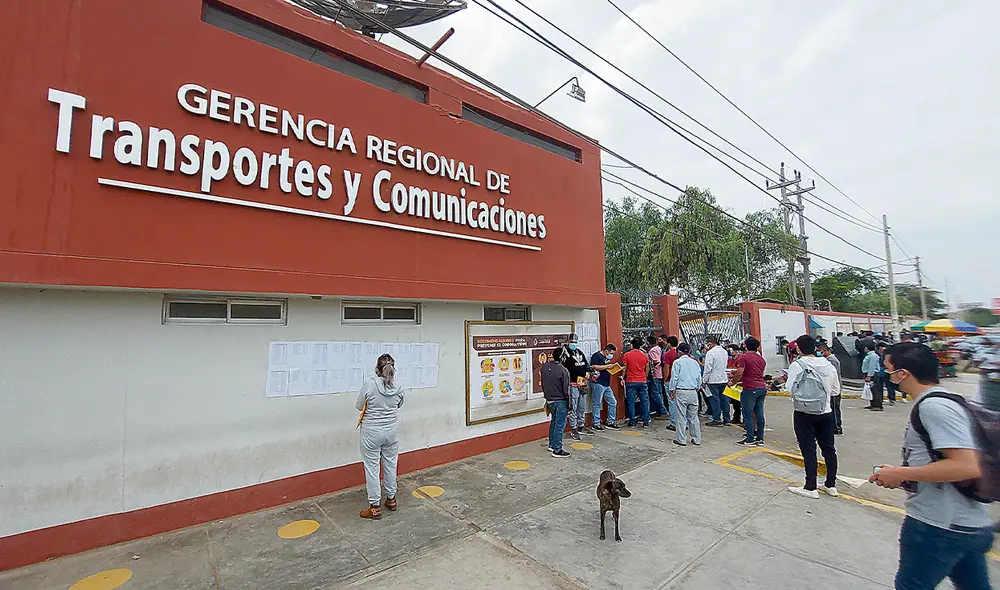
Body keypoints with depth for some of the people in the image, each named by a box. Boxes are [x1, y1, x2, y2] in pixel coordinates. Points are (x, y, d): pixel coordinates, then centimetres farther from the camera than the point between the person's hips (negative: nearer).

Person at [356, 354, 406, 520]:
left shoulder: (369, 383, -19)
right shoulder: (398, 385, -10)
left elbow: (359, 406, -8)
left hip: (372, 432, -3)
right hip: (392, 431, 4)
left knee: (372, 468, 9)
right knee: (390, 464, 18)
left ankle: (375, 507, 19)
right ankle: (391, 499, 34)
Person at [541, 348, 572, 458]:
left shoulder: (544, 367, 0)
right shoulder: (563, 370, -19)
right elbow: (566, 389, -15)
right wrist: (569, 405, -6)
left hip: (549, 400, 7)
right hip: (560, 401, -7)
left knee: (553, 422, 21)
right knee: (560, 424, 1)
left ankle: (552, 445, 31)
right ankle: (557, 450, 6)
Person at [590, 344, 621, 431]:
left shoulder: (607, 358, 19)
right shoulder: (597, 356, -8)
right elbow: (594, 367, -21)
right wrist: (607, 366, -16)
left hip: (606, 385, 10)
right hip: (598, 384, -10)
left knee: (613, 402, 10)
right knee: (596, 404, -3)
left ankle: (611, 422, 21)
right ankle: (596, 424, 5)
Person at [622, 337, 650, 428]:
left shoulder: (626, 355, -5)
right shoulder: (645, 356, 3)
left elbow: (624, 368, 0)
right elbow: (646, 370, 12)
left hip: (631, 382, -2)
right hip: (642, 381, 2)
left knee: (631, 402, 3)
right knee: (644, 401, 9)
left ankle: (632, 422, 5)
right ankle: (646, 421, 12)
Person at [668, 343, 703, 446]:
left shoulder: (677, 362, -7)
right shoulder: (695, 362, 8)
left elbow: (674, 378, -8)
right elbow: (699, 379, 12)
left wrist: (672, 391, 1)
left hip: (681, 392, -5)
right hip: (693, 392, 5)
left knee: (681, 416, 1)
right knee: (694, 416, 13)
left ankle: (681, 439, 5)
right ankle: (697, 439, 19)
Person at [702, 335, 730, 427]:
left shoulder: (710, 352, -16)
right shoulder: (725, 351, 9)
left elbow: (708, 368, -17)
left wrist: (704, 380, -10)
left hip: (713, 380, -7)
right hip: (724, 379, 8)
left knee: (714, 399, -1)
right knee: (724, 399, 12)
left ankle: (717, 420, 3)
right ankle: (726, 419, 18)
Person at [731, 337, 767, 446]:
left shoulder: (743, 357, -10)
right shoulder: (761, 359, 13)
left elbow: (739, 373, -18)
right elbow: (761, 374, 19)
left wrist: (732, 382, -1)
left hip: (750, 389, -7)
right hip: (762, 388, 7)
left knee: (748, 414, 0)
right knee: (759, 414, 11)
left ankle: (750, 439, 4)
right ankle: (760, 438, 16)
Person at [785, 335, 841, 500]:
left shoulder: (797, 365, -14)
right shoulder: (829, 365, 1)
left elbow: (791, 389, -15)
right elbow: (836, 390, 8)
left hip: (804, 414, -5)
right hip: (826, 413, 5)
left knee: (809, 450, 2)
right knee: (828, 448, 16)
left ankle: (810, 488, 9)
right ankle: (831, 485, 28)